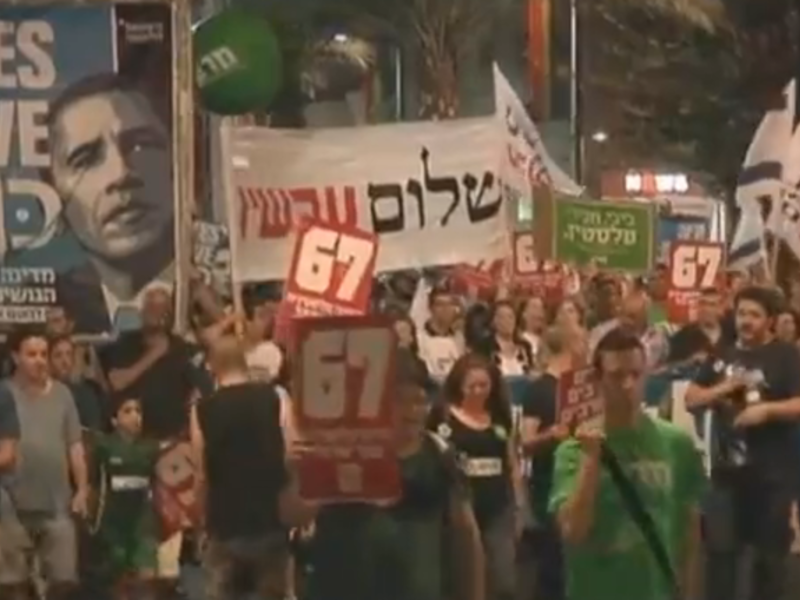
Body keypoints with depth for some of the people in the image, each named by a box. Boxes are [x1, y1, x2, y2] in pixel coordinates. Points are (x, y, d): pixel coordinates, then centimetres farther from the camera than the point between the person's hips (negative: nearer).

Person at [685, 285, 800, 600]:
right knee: (720, 546, 5)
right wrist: (723, 388, -7)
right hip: (727, 468, 4)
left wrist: (766, 409, -23)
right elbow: (691, 400, 10)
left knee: (770, 550, 7)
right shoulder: (722, 356, 11)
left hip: (773, 471, -4)